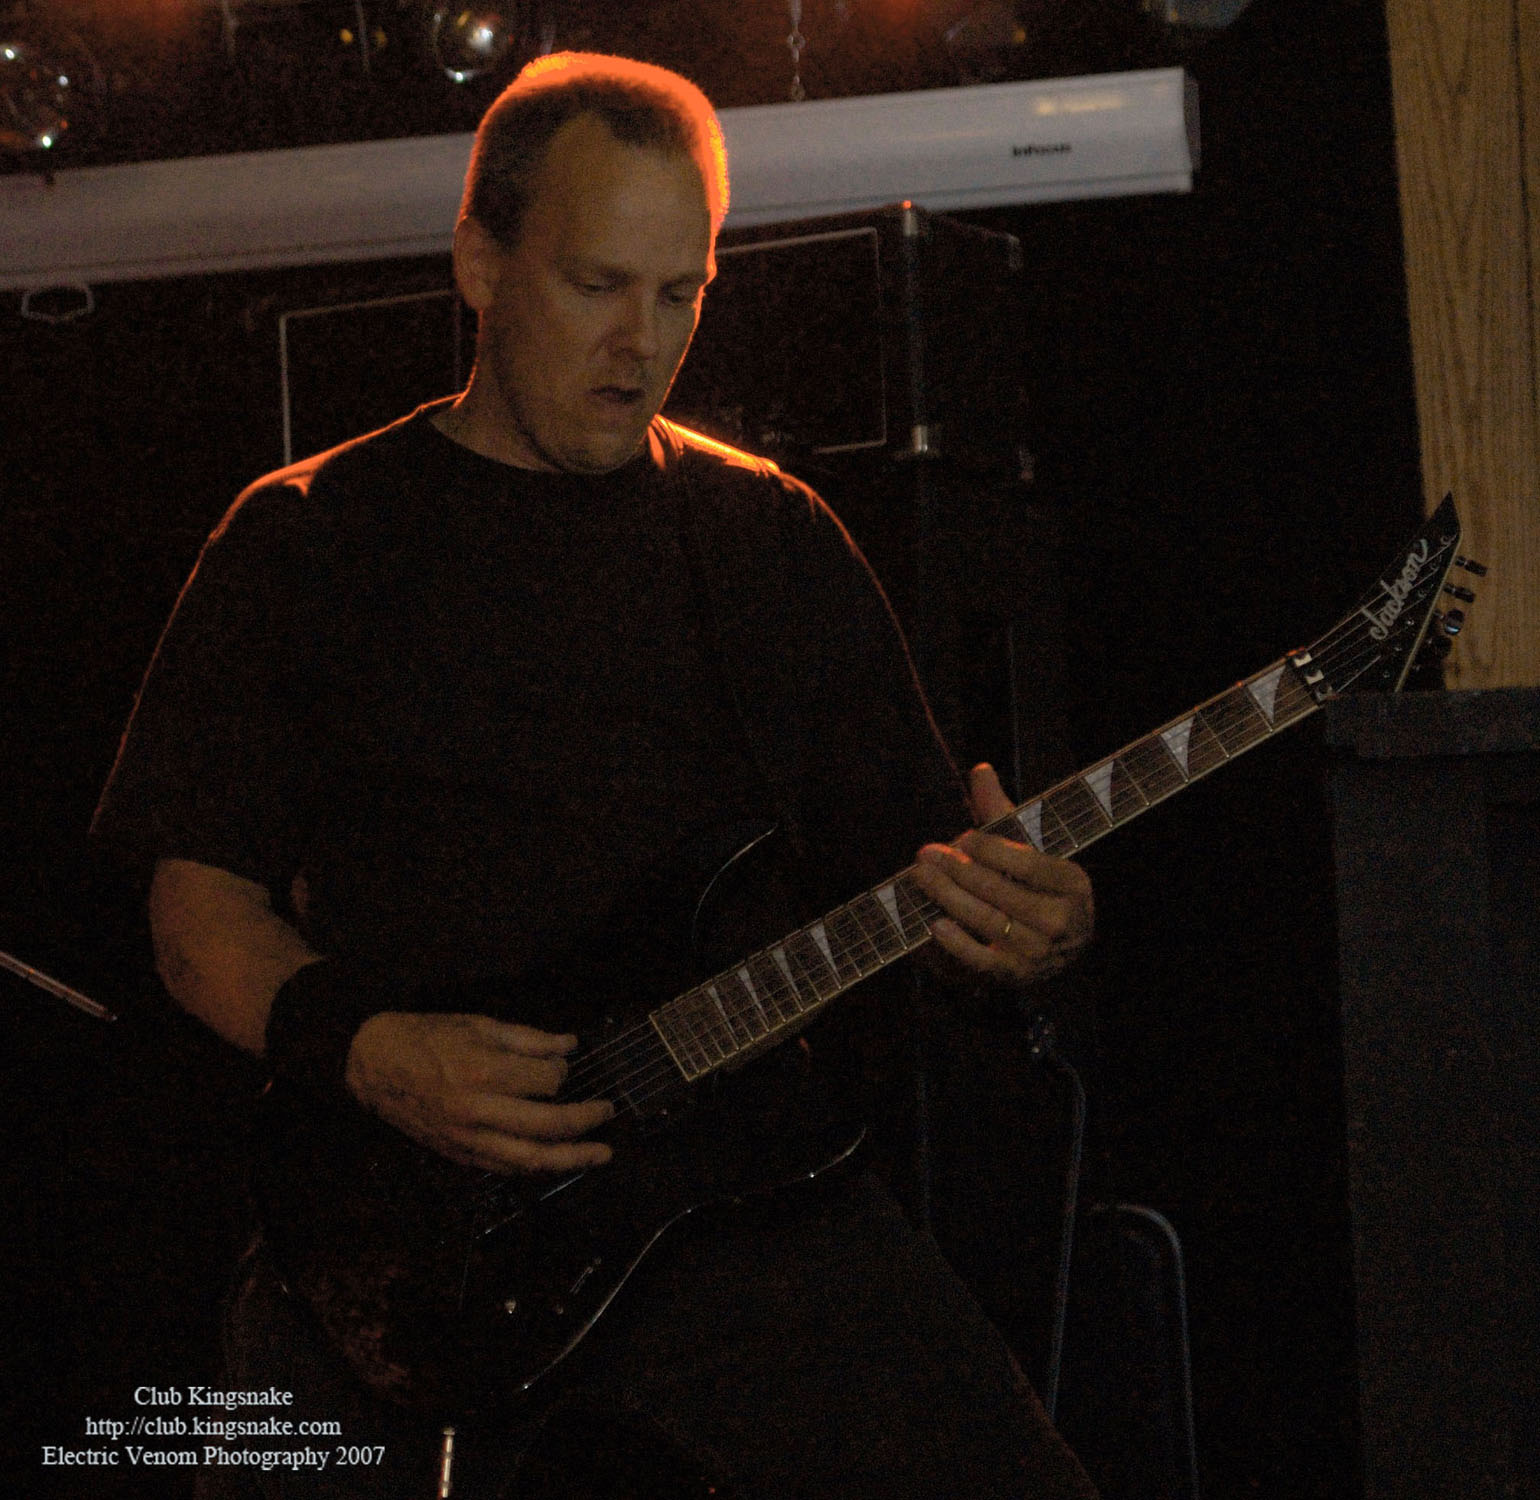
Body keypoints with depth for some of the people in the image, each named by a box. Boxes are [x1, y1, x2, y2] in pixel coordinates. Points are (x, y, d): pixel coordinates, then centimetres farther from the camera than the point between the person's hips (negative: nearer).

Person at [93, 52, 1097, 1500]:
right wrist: (365, 1051, -13)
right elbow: (200, 900, 6)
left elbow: (903, 858, 15)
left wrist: (1006, 920, -8)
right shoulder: (305, 540, 8)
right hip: (392, 1209, -1)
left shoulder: (771, 538, 14)